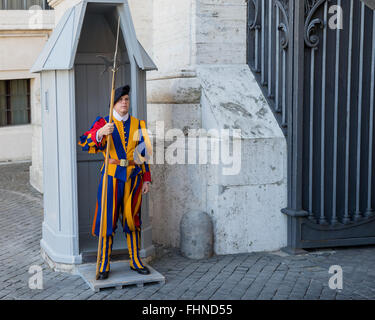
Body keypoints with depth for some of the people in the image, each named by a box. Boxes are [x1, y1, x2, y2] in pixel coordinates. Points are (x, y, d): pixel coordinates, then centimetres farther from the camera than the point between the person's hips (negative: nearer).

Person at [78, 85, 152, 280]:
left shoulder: (137, 124, 11)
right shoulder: (103, 123, 1)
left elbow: (143, 153, 14)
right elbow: (85, 144, -15)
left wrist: (146, 179, 8)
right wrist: (100, 133, -34)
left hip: (133, 176, 3)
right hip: (112, 176, -3)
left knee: (133, 219, 9)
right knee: (108, 219, -1)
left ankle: (136, 261, 20)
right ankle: (104, 265, 8)